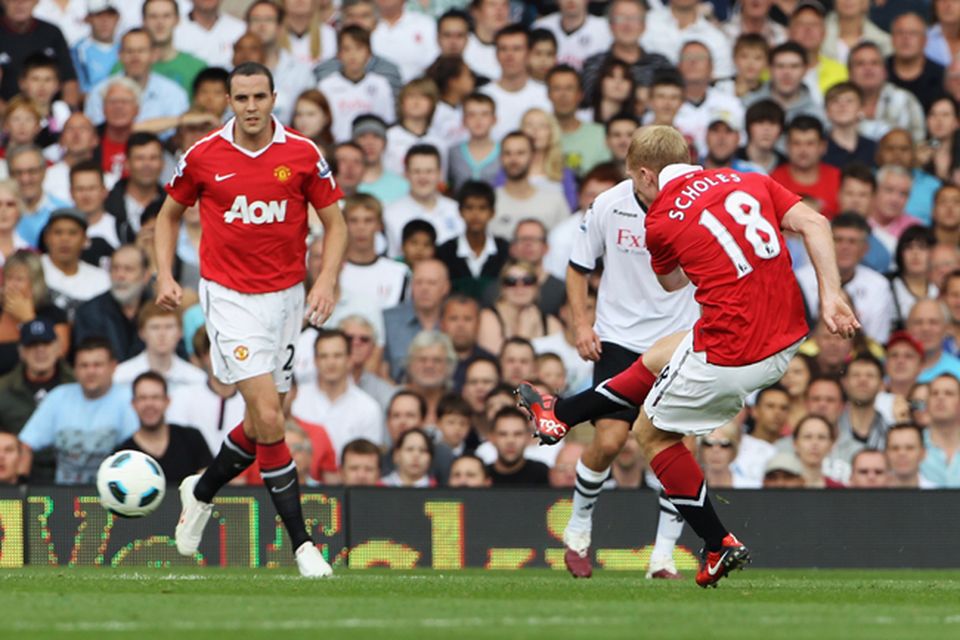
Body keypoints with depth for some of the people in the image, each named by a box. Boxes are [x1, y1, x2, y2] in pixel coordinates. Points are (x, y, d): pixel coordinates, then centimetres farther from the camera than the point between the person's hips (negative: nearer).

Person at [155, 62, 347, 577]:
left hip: (286, 297, 3)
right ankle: (302, 544, -9)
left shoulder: (303, 155, -2)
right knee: (268, 418, -15)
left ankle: (200, 492, 39)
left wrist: (326, 281, -9)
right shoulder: (203, 157, -4)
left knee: (264, 424, 9)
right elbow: (169, 214, 12)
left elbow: (335, 223, 6)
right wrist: (165, 275, -1)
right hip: (230, 298, -3)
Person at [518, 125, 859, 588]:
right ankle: (561, 415, 47)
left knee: (653, 433, 17)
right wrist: (830, 295, -6)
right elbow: (813, 223, -3)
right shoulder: (751, 181, 7)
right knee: (657, 358, 28)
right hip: (787, 340, 7)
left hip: (730, 354, -7)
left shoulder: (661, 222, -5)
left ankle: (720, 546, 18)